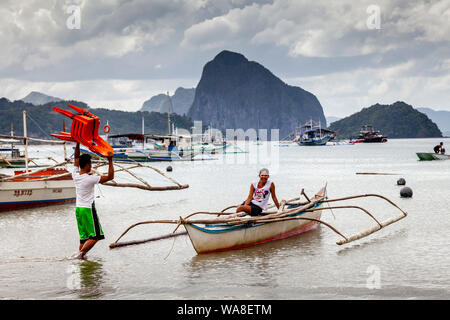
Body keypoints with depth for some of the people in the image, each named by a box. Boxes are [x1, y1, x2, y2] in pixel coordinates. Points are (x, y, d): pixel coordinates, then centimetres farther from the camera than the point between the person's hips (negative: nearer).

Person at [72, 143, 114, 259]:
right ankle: (81, 253, -15)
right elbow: (110, 177, -16)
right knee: (95, 236, -3)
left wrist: (78, 143, 16)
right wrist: (110, 161, -12)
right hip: (88, 210, -7)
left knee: (84, 237, 12)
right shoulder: (90, 179, -17)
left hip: (78, 209, 7)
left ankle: (80, 253, 8)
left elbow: (76, 157, 14)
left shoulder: (75, 175, 0)